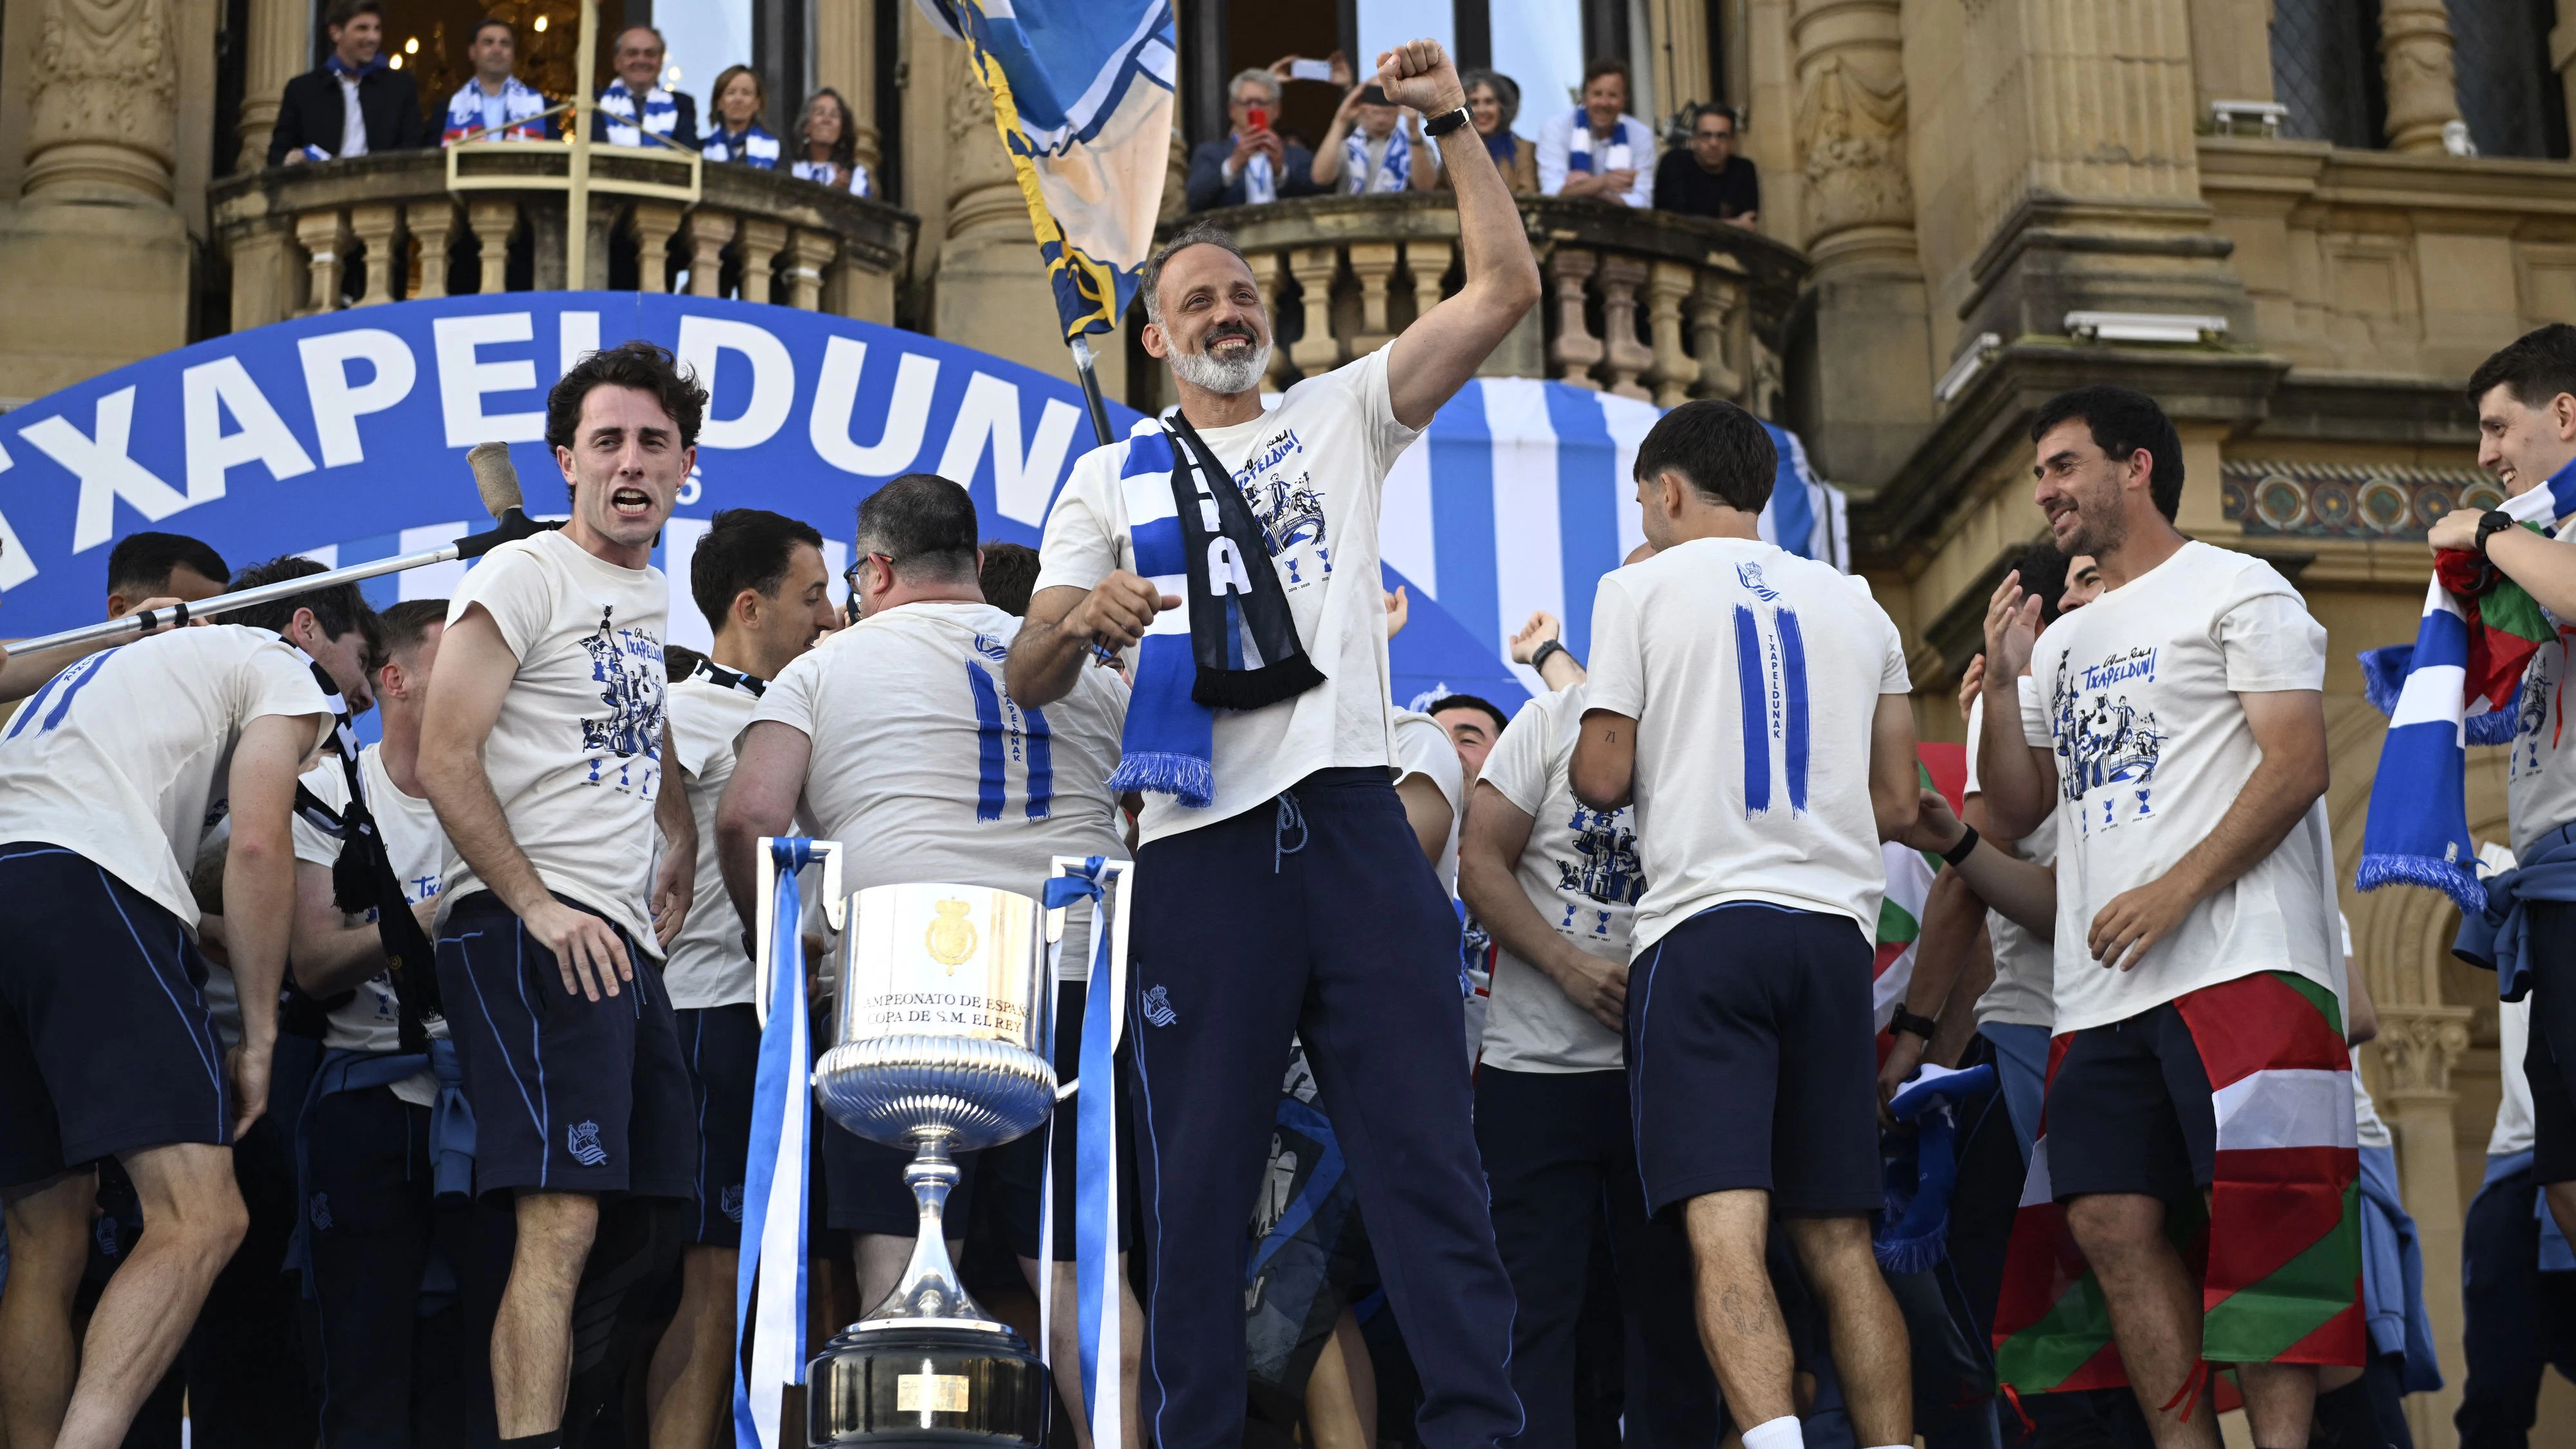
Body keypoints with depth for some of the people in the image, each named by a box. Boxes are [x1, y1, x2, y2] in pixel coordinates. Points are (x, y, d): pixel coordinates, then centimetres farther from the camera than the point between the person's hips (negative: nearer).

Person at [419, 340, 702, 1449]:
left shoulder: (658, 599, 20)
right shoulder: (523, 577, -4)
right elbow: (445, 762, -11)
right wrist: (537, 907, -18)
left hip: (623, 939, 9)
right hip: (525, 931, -9)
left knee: (642, 1217, 7)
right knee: (562, 1221, -19)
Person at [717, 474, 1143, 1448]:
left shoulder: (826, 668, 9)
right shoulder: (1085, 672, 19)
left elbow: (748, 817, -4)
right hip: (1080, 981, 3)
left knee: (900, 1268, -5)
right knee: (1081, 1268, 6)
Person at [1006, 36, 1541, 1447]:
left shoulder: (1341, 417, 17)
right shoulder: (1111, 477, 16)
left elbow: (1505, 287, 7)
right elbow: (1029, 680, 9)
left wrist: (1452, 123, 1)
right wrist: (1085, 618, -13)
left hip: (1353, 825, 0)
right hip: (1204, 850, 0)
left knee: (1426, 1153, -4)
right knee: (1199, 1179, 2)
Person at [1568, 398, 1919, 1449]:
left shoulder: (1642, 586, 4)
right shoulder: (1856, 606, 17)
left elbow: (1601, 779, -1)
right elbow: (1898, 806, 16)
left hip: (1704, 921, -5)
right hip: (1835, 928, 5)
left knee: (1725, 1232, -14)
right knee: (1837, 1241, 9)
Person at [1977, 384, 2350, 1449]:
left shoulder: (2237, 591, 4)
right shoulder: (2064, 643, 24)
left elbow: (2298, 765, -7)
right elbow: (2015, 815, 21)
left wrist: (2173, 892, -16)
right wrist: (2003, 684, 6)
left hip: (2238, 963, -7)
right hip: (2099, 990, 7)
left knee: (2256, 1216, -11)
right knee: (2109, 1219, -2)